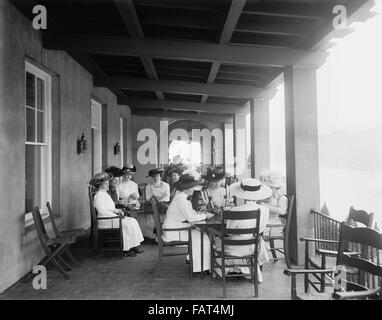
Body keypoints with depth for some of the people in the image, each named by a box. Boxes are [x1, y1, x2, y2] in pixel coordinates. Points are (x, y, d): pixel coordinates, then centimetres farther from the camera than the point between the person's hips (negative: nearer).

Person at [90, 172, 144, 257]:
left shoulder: (105, 194, 20)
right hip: (105, 220, -9)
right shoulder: (98, 195, -10)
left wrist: (117, 210, 4)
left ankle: (135, 245, -11)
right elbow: (102, 211, -19)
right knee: (126, 224, -25)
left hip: (112, 217, 9)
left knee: (133, 221, -8)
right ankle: (126, 248, -15)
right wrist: (116, 214, -19)